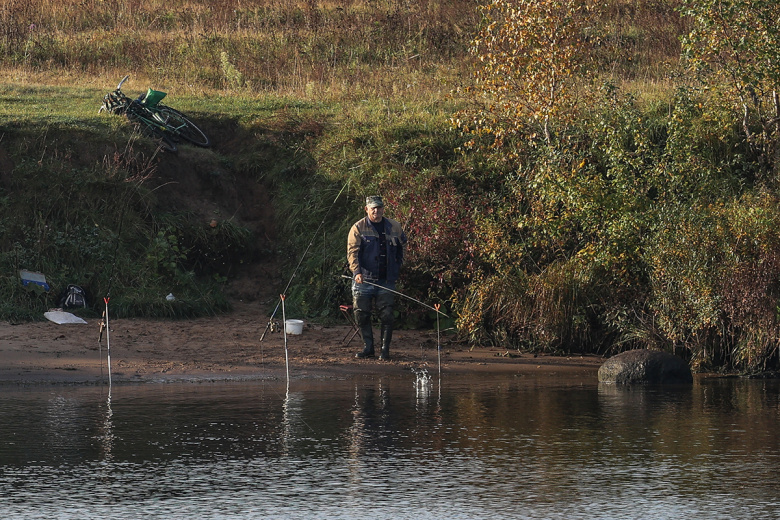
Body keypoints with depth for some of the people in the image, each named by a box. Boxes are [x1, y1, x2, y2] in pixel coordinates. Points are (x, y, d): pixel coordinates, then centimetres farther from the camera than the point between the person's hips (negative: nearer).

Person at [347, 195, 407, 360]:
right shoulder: (358, 228, 0)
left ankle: (385, 350, 3)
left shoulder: (394, 227, 9)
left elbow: (402, 247, 25)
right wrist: (356, 271, -24)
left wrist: (397, 268, 16)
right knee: (361, 315, 1)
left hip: (386, 280, 1)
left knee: (386, 316, -4)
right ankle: (368, 347, 12)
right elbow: (352, 252, -9)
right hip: (364, 279, -1)